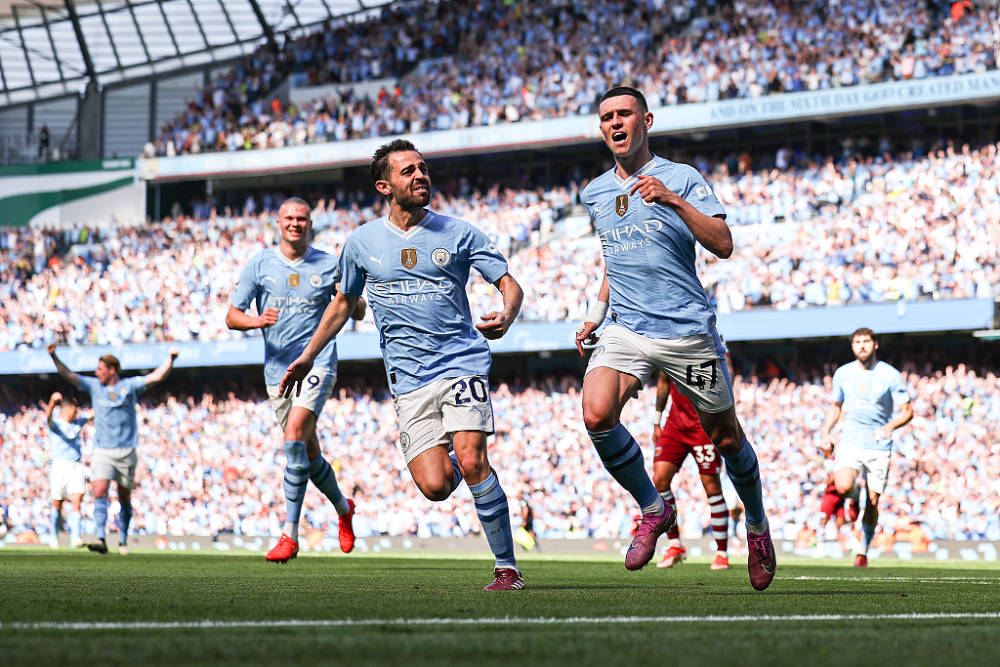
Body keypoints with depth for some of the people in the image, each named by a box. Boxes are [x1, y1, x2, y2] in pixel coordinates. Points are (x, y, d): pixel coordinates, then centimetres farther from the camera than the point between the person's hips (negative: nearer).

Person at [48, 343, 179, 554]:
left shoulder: (129, 386, 1)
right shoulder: (94, 386, 7)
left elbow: (157, 376, -5)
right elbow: (68, 375, 3)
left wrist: (170, 359, -19)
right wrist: (54, 357, -11)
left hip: (126, 452, -1)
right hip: (102, 452, 1)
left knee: (124, 498, 8)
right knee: (99, 493, -16)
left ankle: (123, 541, 21)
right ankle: (101, 540, -24)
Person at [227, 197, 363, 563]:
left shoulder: (330, 265, 3)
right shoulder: (259, 265, 5)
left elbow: (358, 311, 10)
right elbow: (232, 315, 4)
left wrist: (351, 300, -14)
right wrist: (255, 320, -17)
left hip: (317, 364, -3)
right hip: (277, 369, 3)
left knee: (294, 436, -22)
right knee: (307, 453, 8)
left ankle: (290, 534, -21)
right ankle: (343, 507, 38)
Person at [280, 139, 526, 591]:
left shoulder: (459, 234, 3)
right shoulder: (362, 243, 8)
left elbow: (509, 284, 4)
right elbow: (343, 303, 23)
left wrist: (506, 317, -18)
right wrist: (308, 356, 21)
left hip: (463, 363, -2)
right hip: (409, 380, 2)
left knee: (470, 461, -21)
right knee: (435, 486, -13)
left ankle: (507, 566, -9)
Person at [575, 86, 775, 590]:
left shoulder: (682, 179, -2)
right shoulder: (594, 194, 13)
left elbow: (723, 245, -14)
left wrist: (675, 202, -25)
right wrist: (596, 313, 18)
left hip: (688, 330, -3)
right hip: (626, 329, 3)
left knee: (726, 437, 7)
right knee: (597, 415, -23)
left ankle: (757, 525, 33)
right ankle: (653, 511, -3)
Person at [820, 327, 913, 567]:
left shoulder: (890, 375, -3)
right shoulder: (843, 373, 6)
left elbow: (907, 411, -1)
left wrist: (890, 426, -20)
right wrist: (826, 434, 7)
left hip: (879, 447, -1)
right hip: (850, 442, 1)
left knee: (872, 504, 0)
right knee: (843, 487, -26)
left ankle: (863, 552, 19)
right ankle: (855, 494, 11)